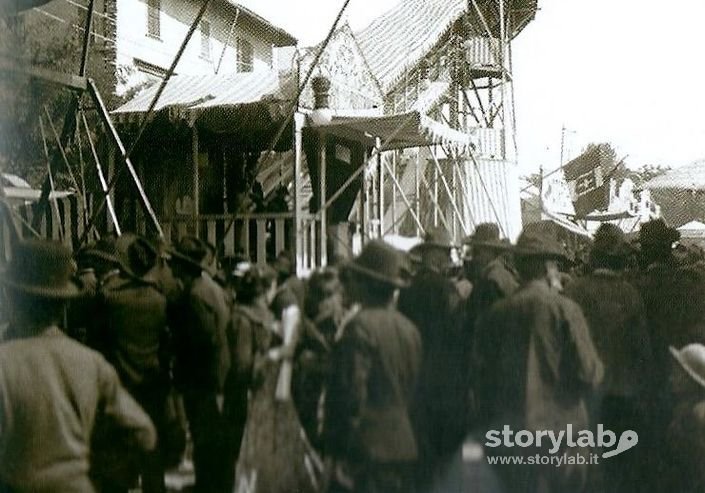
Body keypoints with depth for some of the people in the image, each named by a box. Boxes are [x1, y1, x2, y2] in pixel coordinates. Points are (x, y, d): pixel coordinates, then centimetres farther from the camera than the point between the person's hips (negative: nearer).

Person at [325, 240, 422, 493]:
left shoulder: (361, 325, -14)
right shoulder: (410, 328, 8)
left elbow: (351, 392, -17)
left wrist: (339, 453, -12)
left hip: (367, 448, -8)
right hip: (405, 447, 8)